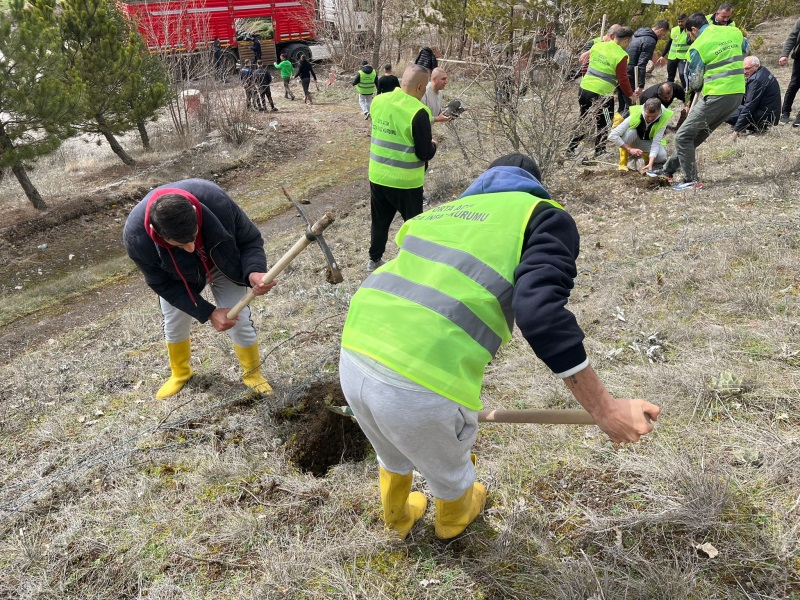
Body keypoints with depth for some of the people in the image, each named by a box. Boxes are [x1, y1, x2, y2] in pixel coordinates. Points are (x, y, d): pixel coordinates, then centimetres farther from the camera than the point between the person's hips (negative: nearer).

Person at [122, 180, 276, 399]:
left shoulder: (215, 201, -45)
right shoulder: (136, 237, -40)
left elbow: (250, 239, -26)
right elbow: (164, 285, -23)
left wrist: (253, 271, -48)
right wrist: (208, 313, -30)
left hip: (222, 263, -1)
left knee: (239, 322, 0)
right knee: (174, 326, 13)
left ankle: (253, 374, 28)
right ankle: (180, 373, 45)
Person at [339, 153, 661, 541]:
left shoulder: (440, 212, 25)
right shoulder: (545, 217, 6)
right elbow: (540, 311, -13)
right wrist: (605, 410, -7)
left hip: (353, 359, 6)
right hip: (423, 387, -5)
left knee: (393, 455, 39)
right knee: (449, 468, 32)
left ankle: (398, 520, 66)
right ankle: (452, 521, 64)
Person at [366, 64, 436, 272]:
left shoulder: (378, 101, -2)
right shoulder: (418, 112, -21)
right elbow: (425, 154, -17)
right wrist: (433, 145, 4)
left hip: (377, 176, 6)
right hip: (405, 181, -6)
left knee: (380, 220, 21)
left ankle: (374, 259, 33)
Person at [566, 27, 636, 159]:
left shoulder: (597, 46, 5)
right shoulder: (621, 56, -12)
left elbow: (585, 65, 14)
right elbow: (623, 79, -10)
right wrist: (631, 95, 4)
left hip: (584, 89, 6)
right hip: (601, 94, -6)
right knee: (603, 125, 12)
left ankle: (570, 148, 26)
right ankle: (599, 153, 17)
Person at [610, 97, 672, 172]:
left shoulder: (663, 118, -27)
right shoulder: (634, 116, -33)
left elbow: (656, 143, -30)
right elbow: (612, 135, -35)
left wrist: (650, 163, -44)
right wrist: (630, 149, -36)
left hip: (647, 142, 2)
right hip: (632, 139, -1)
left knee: (662, 156, -26)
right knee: (631, 131, -35)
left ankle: (645, 155, 8)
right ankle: (623, 163, -20)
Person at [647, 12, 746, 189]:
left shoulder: (698, 46, -9)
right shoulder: (735, 32, 9)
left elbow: (695, 83, -2)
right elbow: (744, 51, 29)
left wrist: (697, 88, 19)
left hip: (717, 96, -8)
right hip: (738, 93, 8)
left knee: (683, 136, 1)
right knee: (697, 134, 17)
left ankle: (691, 180, 0)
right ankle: (668, 170, 26)